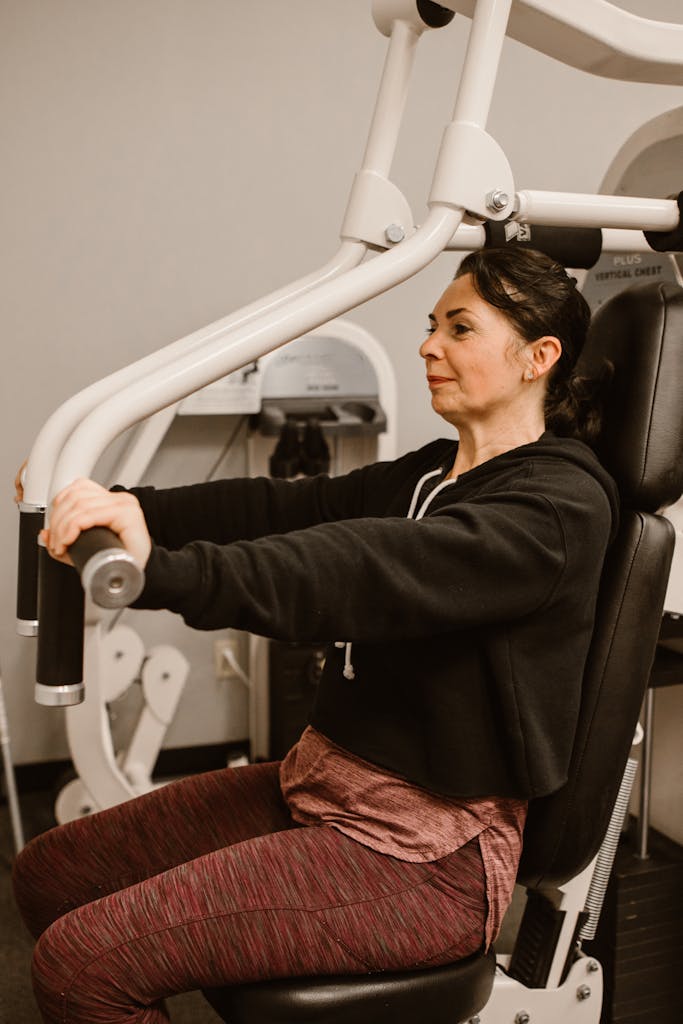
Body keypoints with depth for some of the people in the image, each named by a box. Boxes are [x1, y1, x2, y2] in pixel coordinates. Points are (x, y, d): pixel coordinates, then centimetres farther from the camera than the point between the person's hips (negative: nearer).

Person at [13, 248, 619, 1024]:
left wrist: (167, 573, -43)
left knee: (81, 958, -16)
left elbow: (378, 571, -31)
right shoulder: (428, 476, 13)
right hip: (322, 784, 9)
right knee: (49, 873, 10)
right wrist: (131, 508, -12)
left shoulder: (559, 501, -15)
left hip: (429, 854, -8)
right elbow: (282, 507, 2)